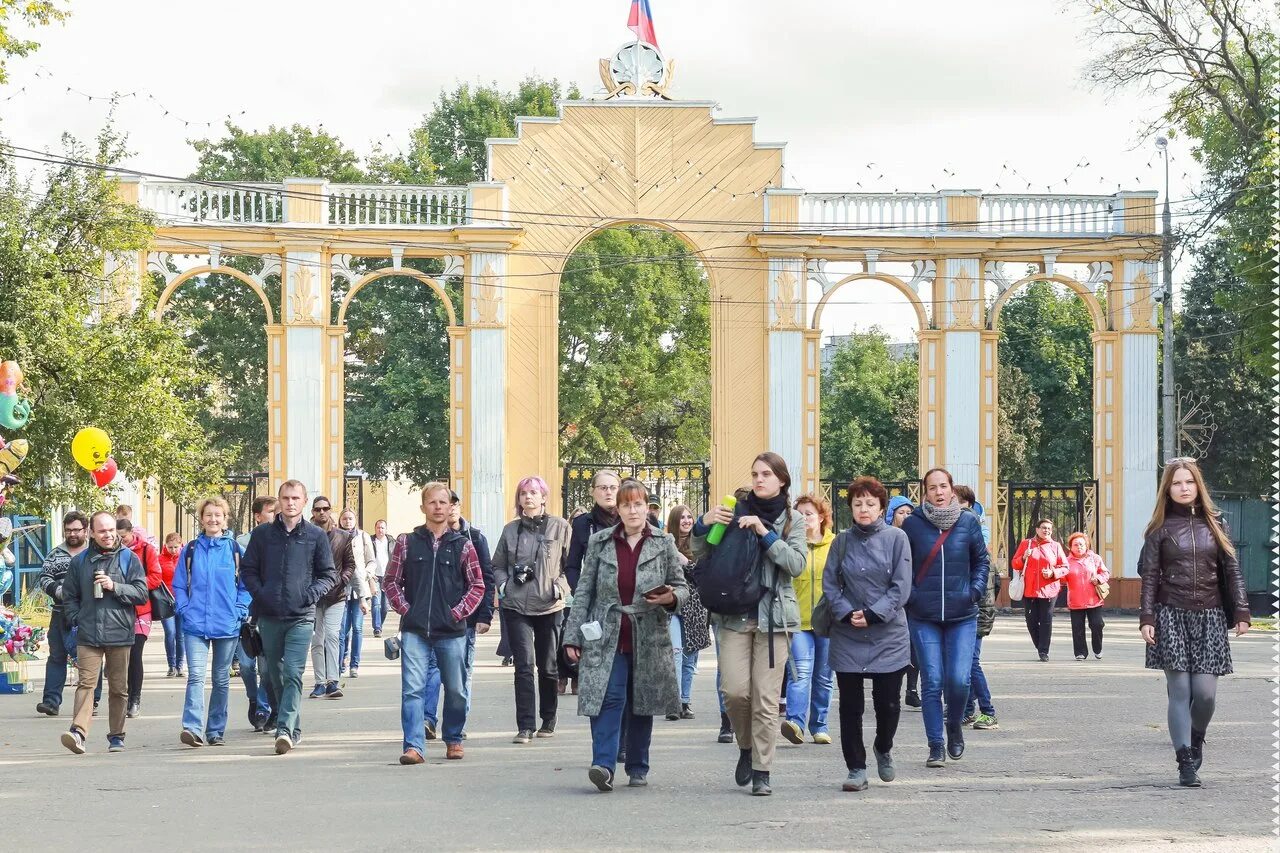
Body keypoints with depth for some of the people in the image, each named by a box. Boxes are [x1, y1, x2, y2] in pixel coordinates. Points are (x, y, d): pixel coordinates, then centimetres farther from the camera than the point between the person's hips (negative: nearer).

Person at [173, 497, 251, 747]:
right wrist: (185, 609, -3)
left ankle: (216, 730, 18)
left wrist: (239, 612, -5)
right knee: (196, 675, -14)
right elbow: (179, 584, 10)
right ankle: (193, 728, -23)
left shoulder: (235, 550, 3)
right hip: (195, 625, -1)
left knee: (221, 679, 9)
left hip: (227, 626, 1)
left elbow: (246, 585, 6)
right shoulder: (190, 550, 5)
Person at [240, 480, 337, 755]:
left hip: (301, 617, -3)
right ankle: (294, 728, 22)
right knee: (276, 675, 9)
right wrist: (259, 594, -3)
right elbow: (247, 569, 13)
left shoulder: (316, 536, 5)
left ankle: (285, 729, -22)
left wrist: (311, 594, -8)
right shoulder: (262, 534, 8)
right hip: (269, 616, 3)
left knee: (293, 673, -15)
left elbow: (329, 575, 9)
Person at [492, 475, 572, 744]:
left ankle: (548, 721, 26)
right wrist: (503, 584, -1)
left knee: (548, 667, 10)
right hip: (516, 606, 1)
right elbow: (497, 565, 17)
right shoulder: (511, 530, 8)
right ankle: (525, 726, -8)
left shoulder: (560, 527, 1)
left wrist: (560, 587, -10)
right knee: (524, 666, -7)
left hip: (549, 606, -1)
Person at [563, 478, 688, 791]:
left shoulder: (664, 543, 4)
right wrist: (572, 636, 2)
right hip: (607, 636, -1)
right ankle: (604, 765, -21)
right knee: (609, 698, -15)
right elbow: (584, 590, 7)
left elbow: (681, 586, 9)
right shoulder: (599, 542, 5)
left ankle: (637, 768, 20)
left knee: (641, 704, 8)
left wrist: (671, 597, -15)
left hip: (648, 638, 1)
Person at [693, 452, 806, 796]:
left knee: (766, 699, -3)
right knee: (735, 690, -10)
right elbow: (700, 552, 8)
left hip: (773, 616, -1)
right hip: (734, 614, 1)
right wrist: (704, 525, -11)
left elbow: (797, 563, -7)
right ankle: (746, 747, 17)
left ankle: (761, 771, 5)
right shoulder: (735, 511, 8)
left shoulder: (792, 519, 7)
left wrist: (765, 533, -15)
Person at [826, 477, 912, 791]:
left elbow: (901, 586, -6)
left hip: (888, 635, -2)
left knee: (888, 703, 2)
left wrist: (873, 615, -13)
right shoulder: (842, 541, 5)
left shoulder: (896, 538, -3)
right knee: (850, 705, 2)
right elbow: (829, 583, 4)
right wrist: (847, 613, -11)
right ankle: (856, 768, 11)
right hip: (847, 637, 2)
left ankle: (883, 749, 31)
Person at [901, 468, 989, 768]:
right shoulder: (913, 524, -3)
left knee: (959, 680, -8)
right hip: (924, 617, -1)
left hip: (962, 617, 1)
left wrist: (975, 590, 0)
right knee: (932, 682, -2)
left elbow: (982, 560, 12)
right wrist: (909, 594, -5)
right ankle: (936, 747, 9)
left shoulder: (968, 521, 1)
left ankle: (954, 725, 23)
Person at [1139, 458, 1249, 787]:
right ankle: (1186, 763, -2)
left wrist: (1241, 612, 2)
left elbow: (1232, 570, 9)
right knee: (1180, 691, -7)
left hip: (1209, 618, 2)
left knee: (1205, 692, -5)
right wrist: (1147, 618, -6)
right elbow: (1149, 576, 2)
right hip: (1172, 617, -2)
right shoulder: (1161, 528, 4)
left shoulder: (1214, 524, 9)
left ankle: (1196, 739, 25)